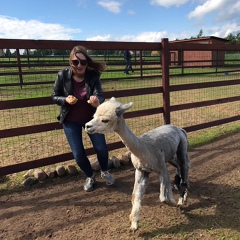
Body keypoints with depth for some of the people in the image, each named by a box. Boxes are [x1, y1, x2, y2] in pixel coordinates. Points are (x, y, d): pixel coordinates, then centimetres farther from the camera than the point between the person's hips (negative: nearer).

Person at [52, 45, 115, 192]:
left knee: (102, 148, -1)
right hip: (71, 121, 1)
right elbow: (54, 96, -4)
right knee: (78, 154, 2)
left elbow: (99, 95, -27)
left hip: (91, 117, 0)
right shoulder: (63, 75, -14)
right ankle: (90, 177, 33)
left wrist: (97, 102, -51)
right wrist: (65, 100, -26)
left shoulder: (93, 76, -16)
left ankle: (105, 172, 33)